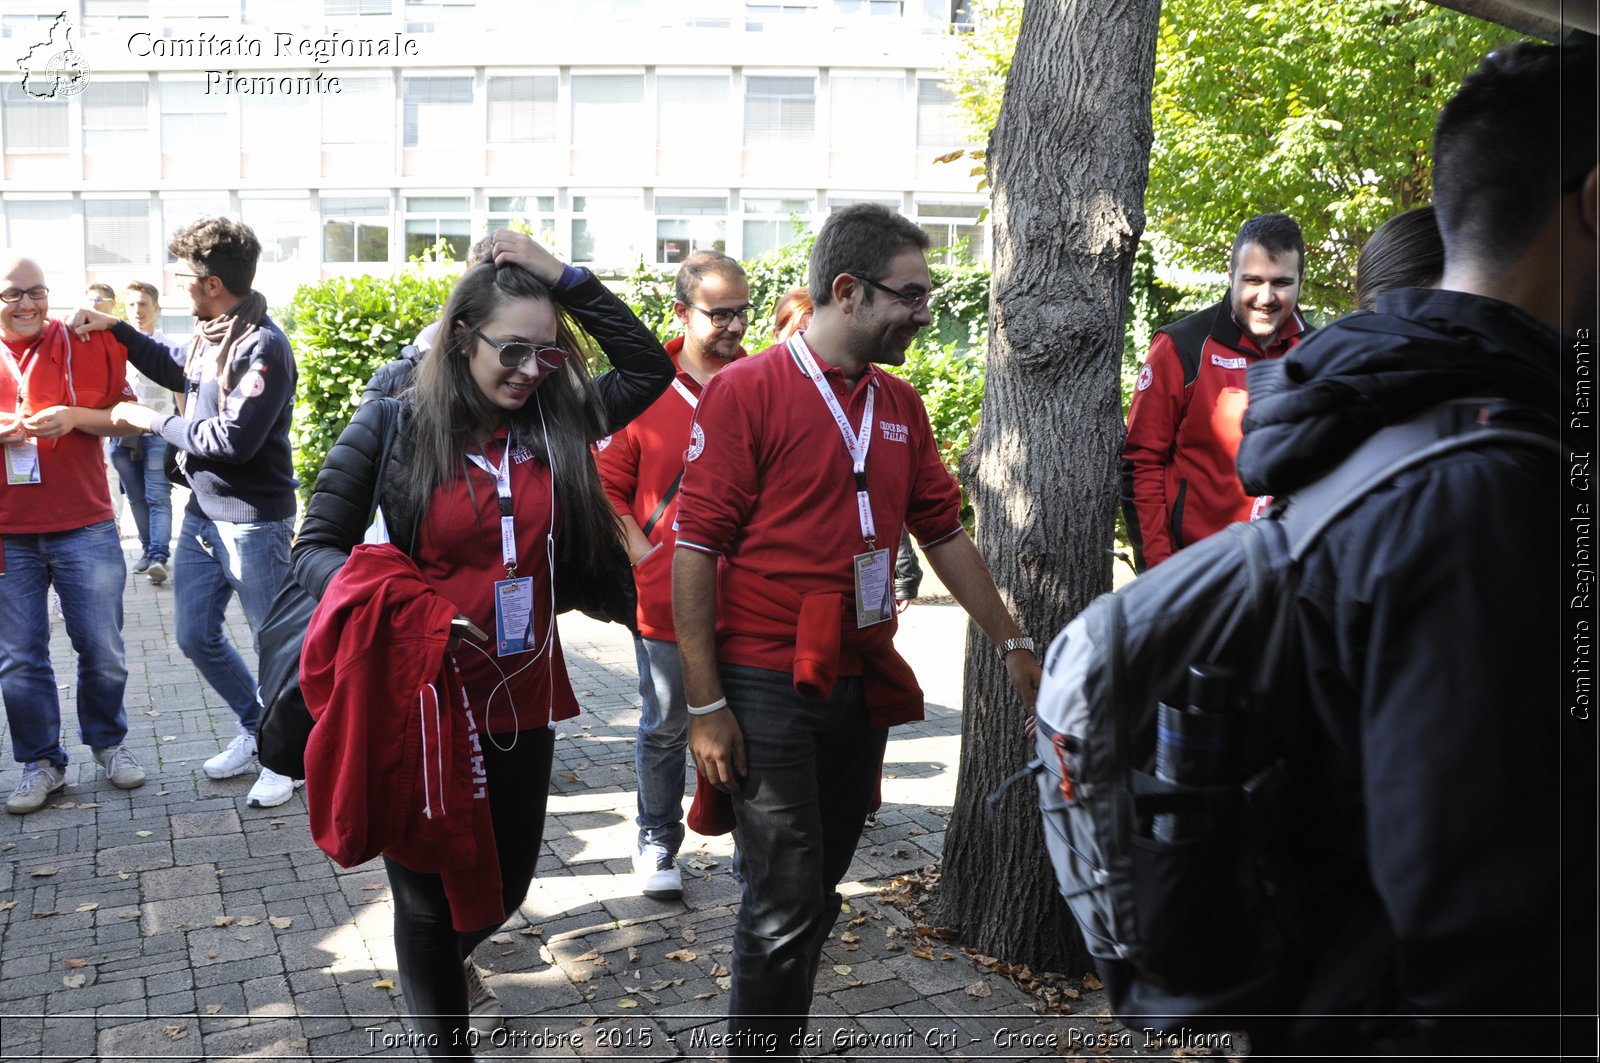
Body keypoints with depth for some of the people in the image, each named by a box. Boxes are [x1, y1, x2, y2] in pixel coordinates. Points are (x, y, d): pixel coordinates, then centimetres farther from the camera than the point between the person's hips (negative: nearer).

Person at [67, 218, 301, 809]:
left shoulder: (263, 348, -20)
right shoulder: (209, 335, 6)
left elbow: (234, 439, -25)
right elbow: (176, 370, 29)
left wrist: (153, 422, -13)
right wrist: (116, 329, 20)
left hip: (253, 520, -9)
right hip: (203, 511, 9)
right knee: (195, 636, 17)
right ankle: (255, 729, 34)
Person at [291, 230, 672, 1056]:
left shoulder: (556, 418, 1)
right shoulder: (395, 423, -8)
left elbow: (650, 369, -1)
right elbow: (316, 548, -5)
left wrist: (564, 278, -7)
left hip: (523, 701, 4)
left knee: (508, 879, 22)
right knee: (430, 890, 11)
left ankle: (451, 961, 57)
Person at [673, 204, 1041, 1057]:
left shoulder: (900, 405, 9)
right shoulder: (747, 390, -10)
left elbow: (943, 534, 17)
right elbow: (695, 549, -12)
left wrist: (1012, 643, 17)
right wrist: (705, 704, -14)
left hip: (861, 688, 6)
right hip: (767, 688, -6)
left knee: (815, 896, 16)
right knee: (786, 905, -3)